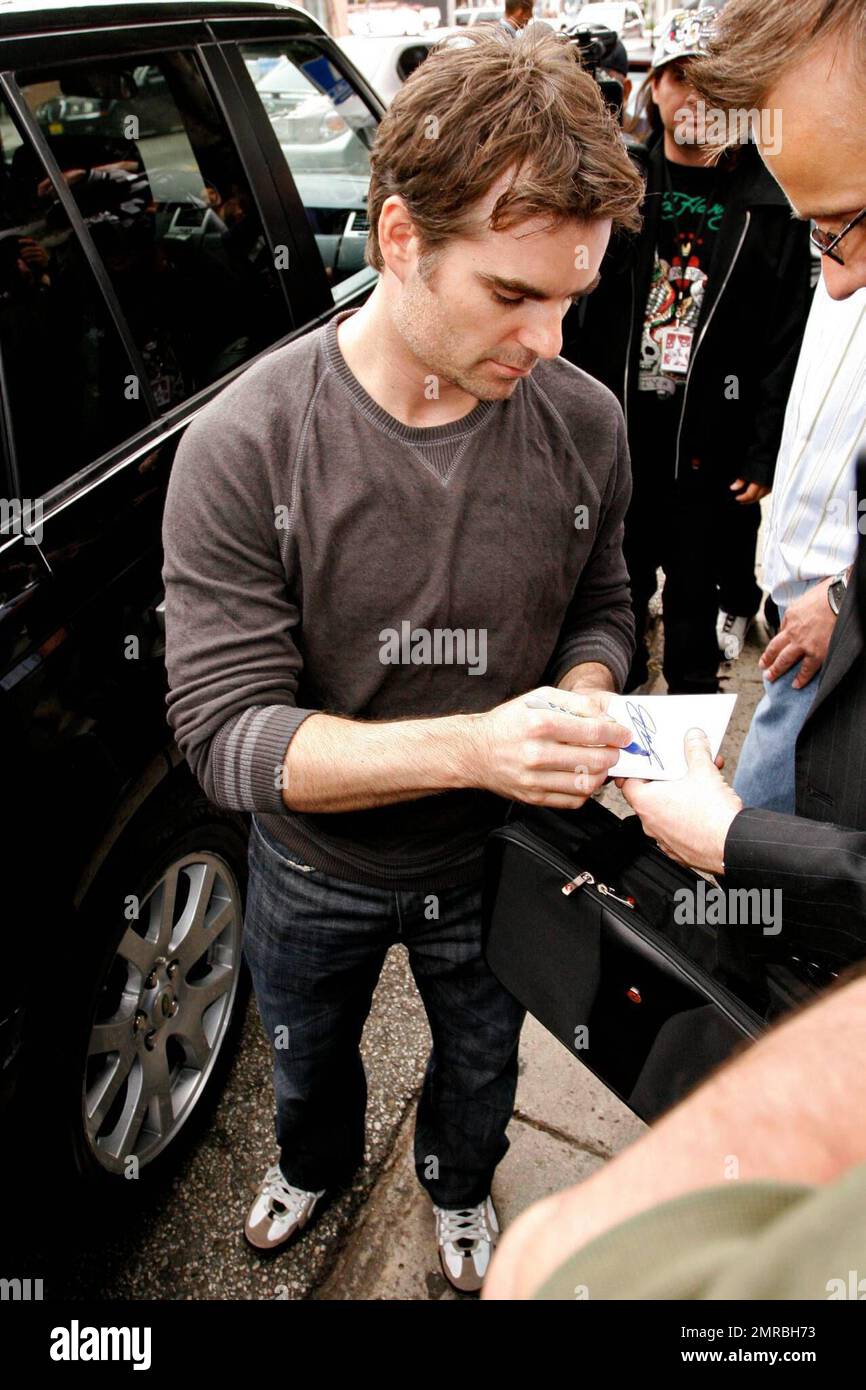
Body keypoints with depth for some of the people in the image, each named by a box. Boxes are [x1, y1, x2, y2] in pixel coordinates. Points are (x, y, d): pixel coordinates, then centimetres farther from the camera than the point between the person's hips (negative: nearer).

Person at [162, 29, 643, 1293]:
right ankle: (317, 1167, 67)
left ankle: (458, 1187, 66)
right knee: (308, 1056, 30)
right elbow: (226, 732, -29)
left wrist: (581, 702, -23)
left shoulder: (585, 426, -18)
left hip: (494, 860, 2)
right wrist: (470, 745, -41)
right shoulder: (243, 448, -27)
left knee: (481, 1063, 29)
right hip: (317, 869, -1)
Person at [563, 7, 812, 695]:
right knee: (619, 588, 15)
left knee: (696, 593, 11)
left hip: (711, 446, -2)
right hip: (617, 432, 2)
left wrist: (764, 455, -6)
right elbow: (575, 315, 5)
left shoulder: (771, 205, 0)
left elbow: (787, 342, -2)